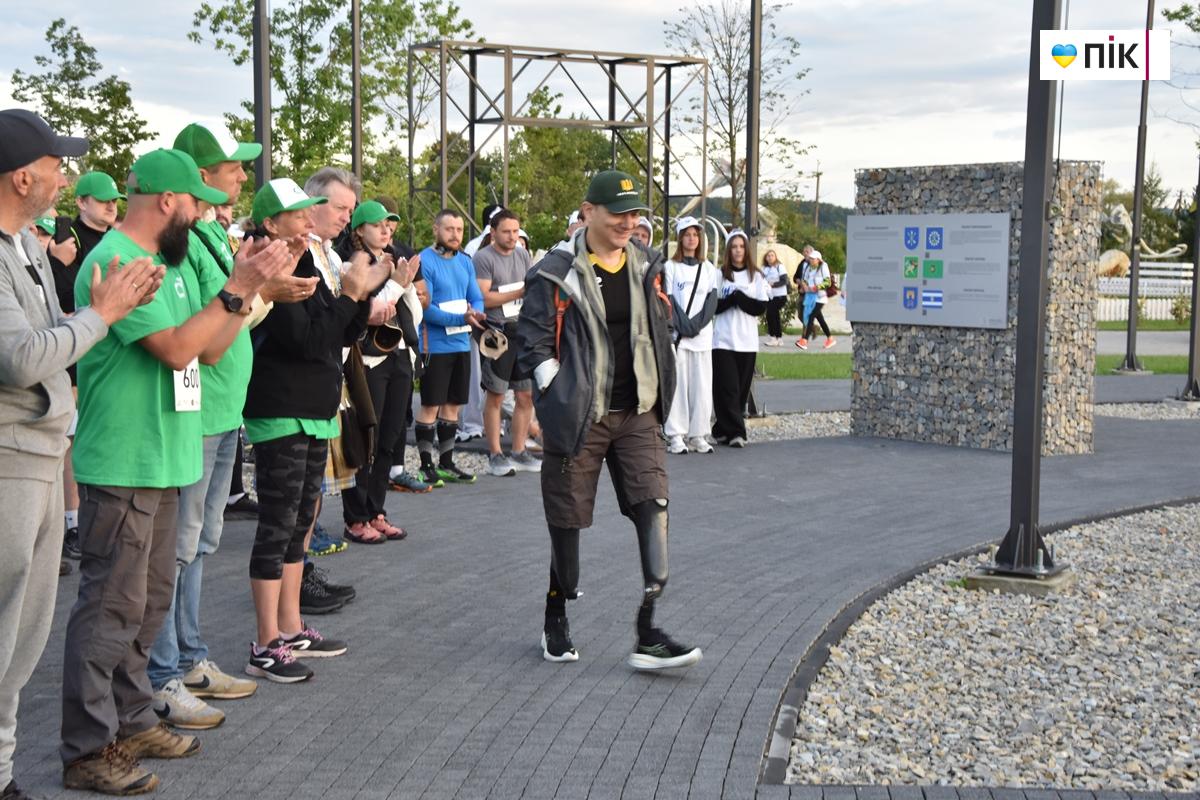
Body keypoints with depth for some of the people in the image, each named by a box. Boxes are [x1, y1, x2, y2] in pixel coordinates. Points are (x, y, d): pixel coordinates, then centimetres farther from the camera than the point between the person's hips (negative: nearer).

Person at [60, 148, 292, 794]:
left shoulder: (172, 262, 14)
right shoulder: (116, 261, -16)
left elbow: (210, 348, 12)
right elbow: (177, 348, -20)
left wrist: (249, 289, 1)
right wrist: (236, 289, -16)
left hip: (162, 461, 10)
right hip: (122, 467, -10)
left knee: (149, 601, 17)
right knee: (112, 607, -4)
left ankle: (131, 723, 28)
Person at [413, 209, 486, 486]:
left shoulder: (465, 262, 11)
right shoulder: (424, 261, -11)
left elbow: (477, 298, 12)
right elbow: (425, 307, -16)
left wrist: (475, 312, -12)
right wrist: (461, 319, -24)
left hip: (461, 344, 7)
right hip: (435, 346, -7)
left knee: (453, 405, 12)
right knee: (430, 406, -1)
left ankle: (446, 463, 21)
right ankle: (426, 464, 8)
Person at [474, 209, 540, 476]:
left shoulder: (522, 254, 13)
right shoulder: (483, 258, -8)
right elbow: (483, 298, -16)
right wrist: (519, 293, -16)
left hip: (523, 331, 6)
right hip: (498, 331, -6)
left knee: (526, 395, 7)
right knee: (496, 395, 0)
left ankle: (519, 452, 17)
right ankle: (495, 455, 7)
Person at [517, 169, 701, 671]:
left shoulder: (647, 268, 9)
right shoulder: (557, 274, -8)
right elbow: (534, 343, -7)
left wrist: (658, 396, 12)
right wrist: (560, 397, -11)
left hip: (637, 414, 4)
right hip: (579, 418, -4)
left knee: (653, 508, -8)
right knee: (568, 520, 5)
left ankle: (648, 636, -6)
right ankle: (556, 621, 25)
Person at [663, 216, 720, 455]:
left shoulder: (709, 269, 14)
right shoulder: (670, 267, 5)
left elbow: (712, 301, 5)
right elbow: (668, 301, -3)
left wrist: (697, 324, -10)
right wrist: (683, 325, -14)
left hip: (702, 334, 3)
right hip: (677, 334, -3)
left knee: (702, 384, 0)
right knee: (677, 383, -6)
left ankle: (698, 435, 4)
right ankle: (676, 435, -4)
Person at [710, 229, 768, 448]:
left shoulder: (756, 276, 11)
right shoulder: (719, 274, 6)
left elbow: (761, 307, 0)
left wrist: (739, 297, -12)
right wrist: (732, 299, -16)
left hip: (747, 341, 2)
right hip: (723, 340, -2)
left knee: (741, 389, 3)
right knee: (727, 388, -10)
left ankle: (723, 429, 12)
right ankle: (735, 432, -9)